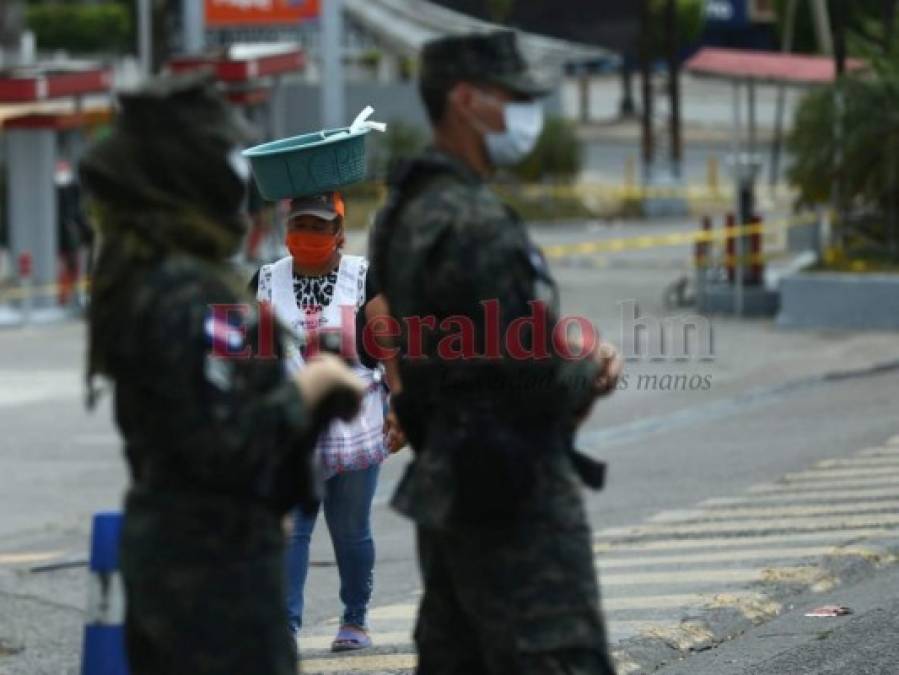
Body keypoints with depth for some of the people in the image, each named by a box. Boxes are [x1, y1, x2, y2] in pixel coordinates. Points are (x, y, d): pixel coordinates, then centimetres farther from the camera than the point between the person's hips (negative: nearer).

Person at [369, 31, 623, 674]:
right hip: (515, 496, -10)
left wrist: (575, 352, 7)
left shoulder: (407, 210, 12)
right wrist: (590, 373, 0)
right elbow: (537, 377, -22)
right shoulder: (478, 223, -19)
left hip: (447, 482, 10)